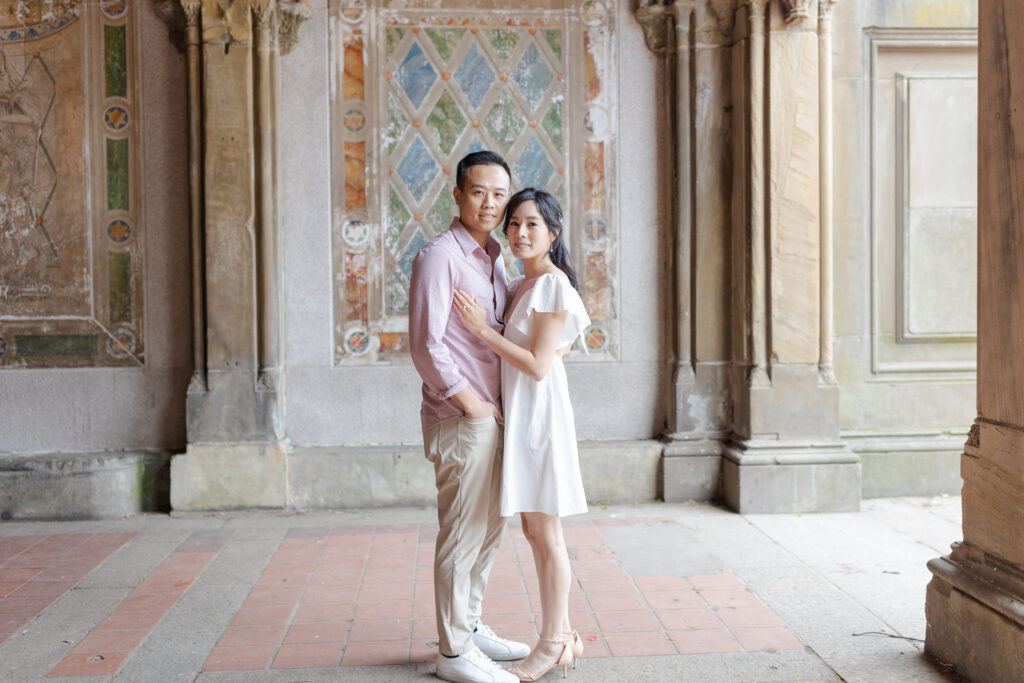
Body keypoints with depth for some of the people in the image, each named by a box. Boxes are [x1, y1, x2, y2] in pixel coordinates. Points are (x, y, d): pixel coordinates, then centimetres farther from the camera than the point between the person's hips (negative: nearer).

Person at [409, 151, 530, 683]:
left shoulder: (493, 260, 15)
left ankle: (470, 626, 31)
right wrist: (472, 404, -15)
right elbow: (426, 344, -18)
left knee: (488, 529, 16)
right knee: (462, 534, -2)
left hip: (491, 415, 9)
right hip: (459, 418, -9)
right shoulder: (439, 256, -12)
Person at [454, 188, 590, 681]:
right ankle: (562, 635, 24)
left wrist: (483, 329, -16)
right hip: (519, 415, 9)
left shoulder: (552, 285, -12)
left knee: (544, 534, -1)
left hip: (540, 413, -9)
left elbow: (537, 364, -18)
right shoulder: (521, 286, 15)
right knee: (535, 531, 13)